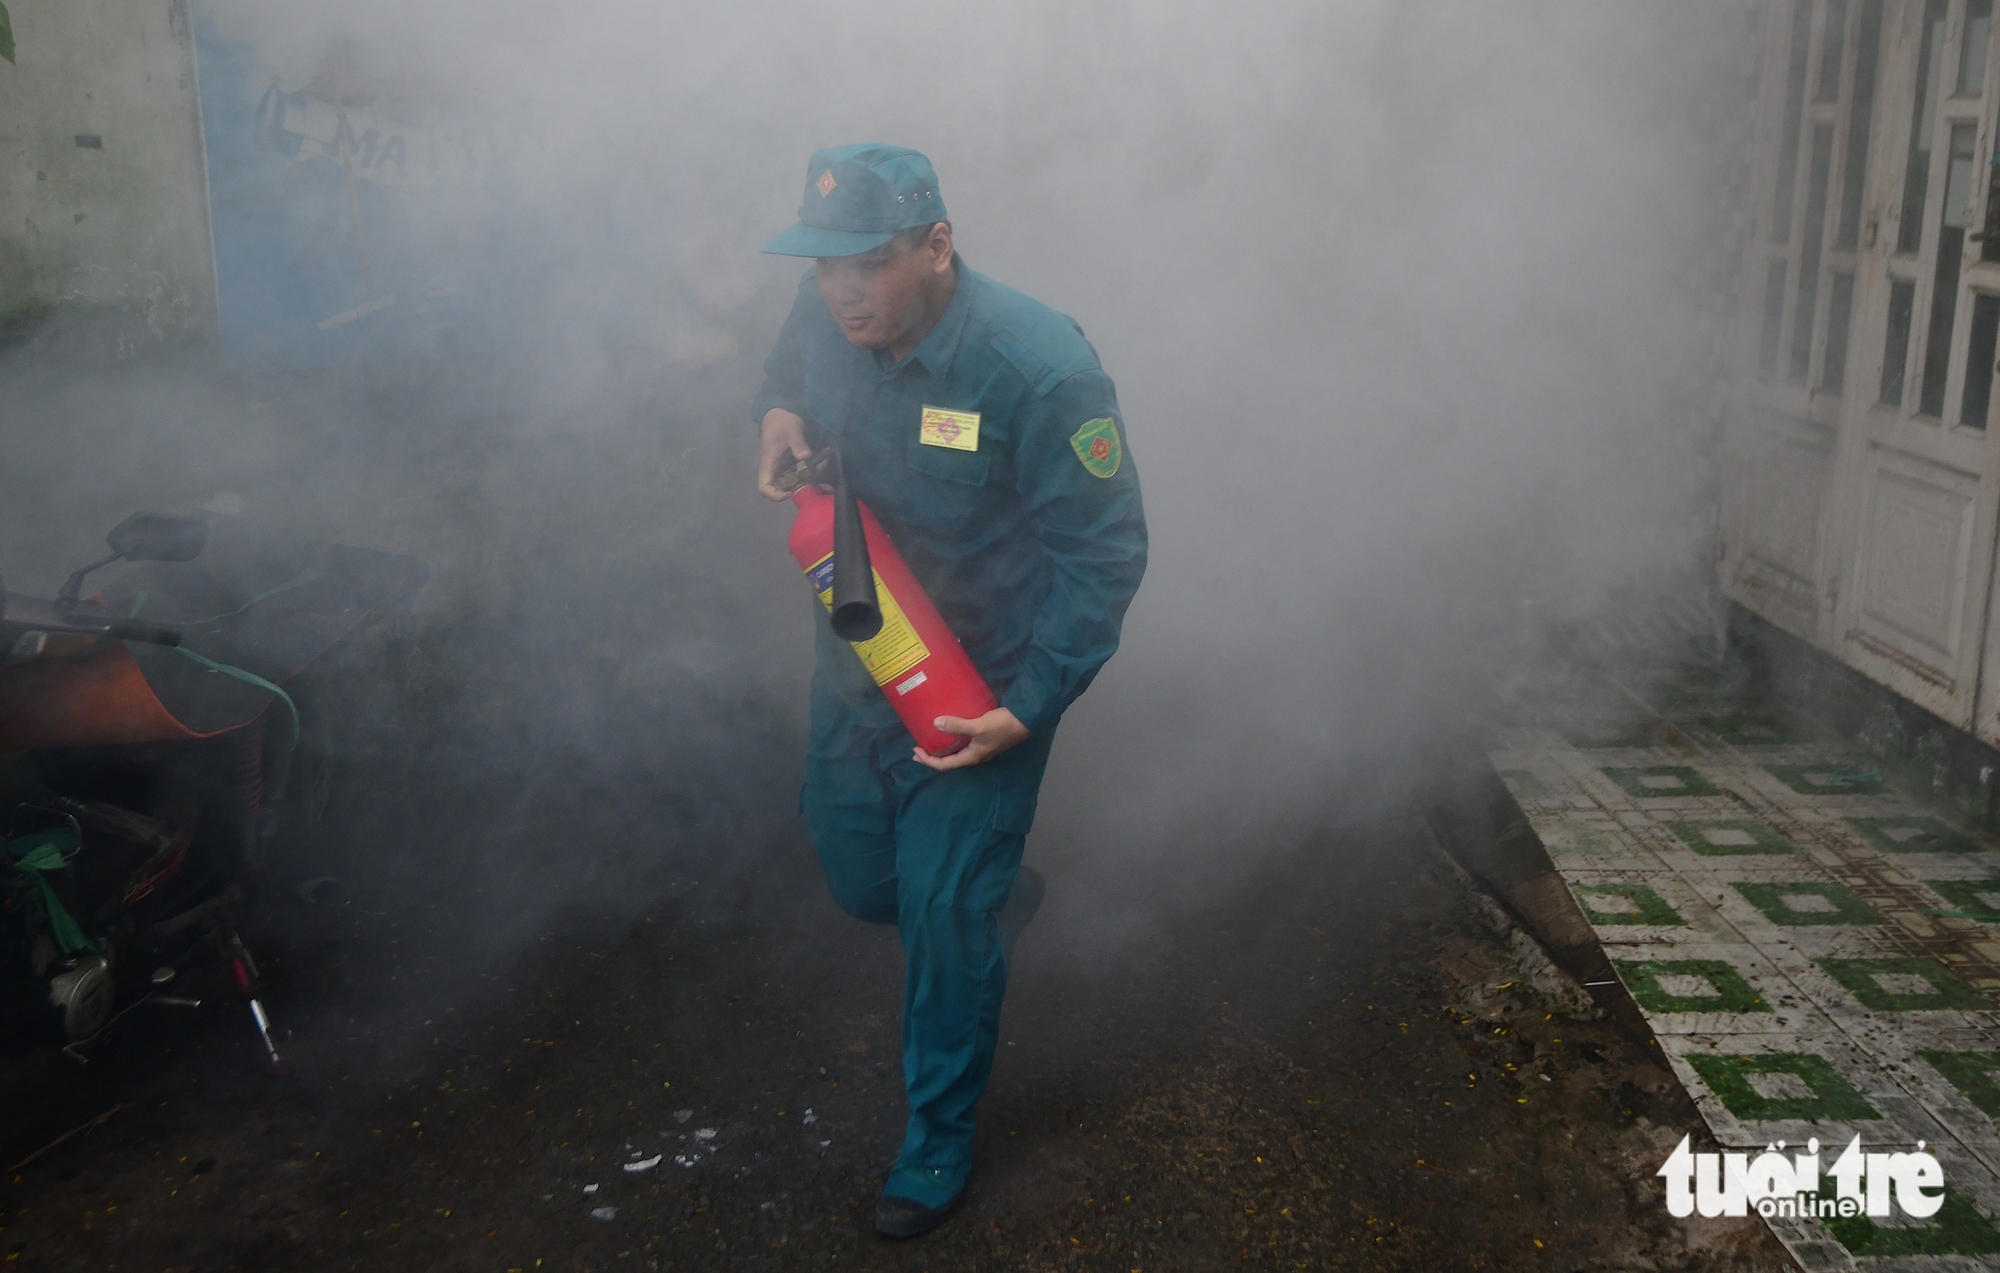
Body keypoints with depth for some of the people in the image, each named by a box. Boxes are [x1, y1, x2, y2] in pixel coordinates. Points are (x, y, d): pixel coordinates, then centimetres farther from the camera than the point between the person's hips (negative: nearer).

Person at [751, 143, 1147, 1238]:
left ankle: (940, 1135, 27)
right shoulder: (825, 316, -10)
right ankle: (993, 899, 52)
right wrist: (777, 417, -11)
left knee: (944, 915, 2)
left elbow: (1104, 554, -21)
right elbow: (783, 376, 15)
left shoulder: (1038, 368, -27)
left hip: (981, 692, -6)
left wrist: (1030, 707, -26)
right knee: (859, 880, 19)